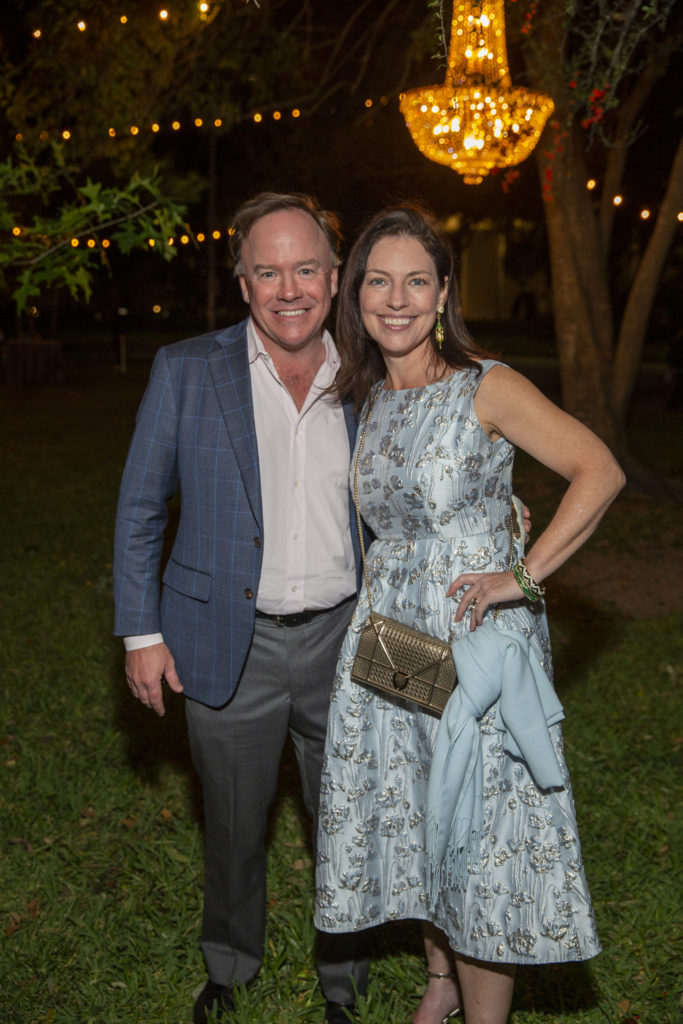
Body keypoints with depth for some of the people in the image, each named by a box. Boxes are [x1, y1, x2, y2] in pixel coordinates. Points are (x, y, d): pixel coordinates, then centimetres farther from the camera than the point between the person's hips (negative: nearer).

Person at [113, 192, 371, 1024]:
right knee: (234, 824, 17)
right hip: (229, 647, -1)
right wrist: (140, 631, -3)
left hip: (340, 641, 2)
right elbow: (139, 508, -1)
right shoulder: (185, 371, -6)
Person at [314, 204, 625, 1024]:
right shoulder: (368, 397, 6)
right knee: (415, 823, 18)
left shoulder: (487, 387, -12)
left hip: (474, 638, -6)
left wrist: (522, 575, -20)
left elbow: (600, 473, -15)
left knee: (480, 837, 3)